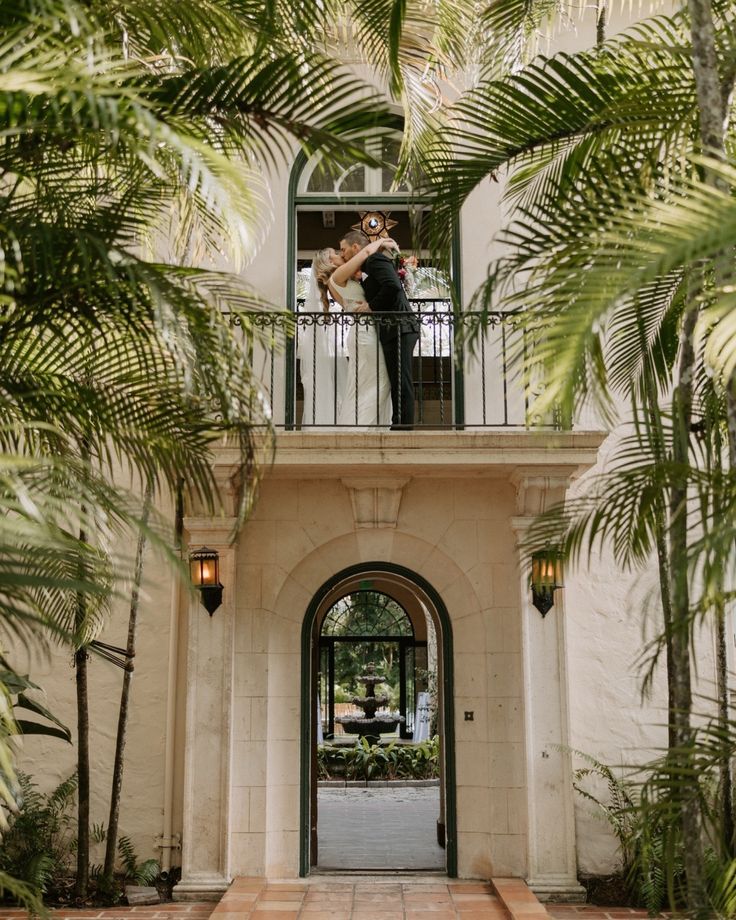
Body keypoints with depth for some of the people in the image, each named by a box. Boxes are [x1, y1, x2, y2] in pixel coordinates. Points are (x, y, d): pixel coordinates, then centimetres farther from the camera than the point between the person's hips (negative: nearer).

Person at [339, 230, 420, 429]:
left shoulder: (376, 259, -7)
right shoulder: (366, 268, 23)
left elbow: (393, 286, -22)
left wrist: (371, 307, -13)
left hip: (399, 327, -10)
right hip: (393, 329, 10)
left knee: (401, 382, -10)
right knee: (398, 382, 11)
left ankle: (404, 426, -9)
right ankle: (400, 425, 15)